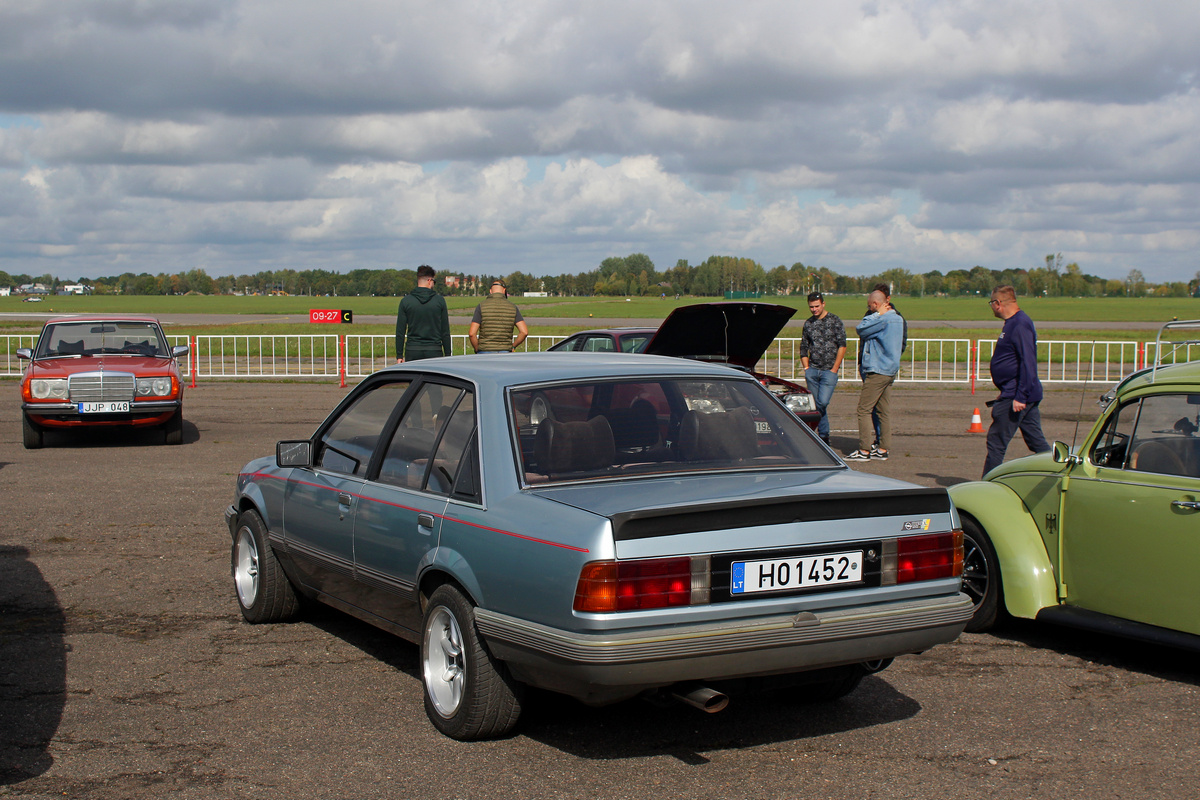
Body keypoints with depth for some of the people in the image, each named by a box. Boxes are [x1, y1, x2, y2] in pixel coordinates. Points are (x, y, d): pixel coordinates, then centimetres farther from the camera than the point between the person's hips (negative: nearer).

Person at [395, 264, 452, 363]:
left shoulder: (405, 301, 1)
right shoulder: (440, 300, 0)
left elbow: (400, 331, 1)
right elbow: (445, 331, 3)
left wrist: (399, 356, 6)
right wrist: (447, 355, 9)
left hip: (412, 352, 0)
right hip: (434, 351, 0)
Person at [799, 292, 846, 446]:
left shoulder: (835, 321, 0)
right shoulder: (808, 323, 12)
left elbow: (842, 346, -3)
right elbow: (803, 348, 18)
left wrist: (834, 368, -8)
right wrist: (806, 368, 7)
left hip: (829, 371, -4)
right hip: (813, 370, 4)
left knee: (823, 402, -16)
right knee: (816, 403, 4)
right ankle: (824, 436, 12)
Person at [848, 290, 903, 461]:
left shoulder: (883, 320, -17)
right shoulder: (897, 319, 13)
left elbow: (861, 330, -12)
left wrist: (878, 313, -7)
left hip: (877, 371, -10)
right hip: (891, 370, 10)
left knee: (864, 410, -6)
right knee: (884, 411, 10)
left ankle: (864, 450, -7)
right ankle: (883, 450, 11)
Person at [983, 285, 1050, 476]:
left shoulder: (1020, 324, -17)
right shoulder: (1013, 323, 15)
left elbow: (1028, 364, -23)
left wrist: (1020, 397, -25)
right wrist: (1005, 394, 24)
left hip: (1015, 396, -10)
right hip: (1024, 395, 10)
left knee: (996, 442, -4)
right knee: (1037, 442, 10)